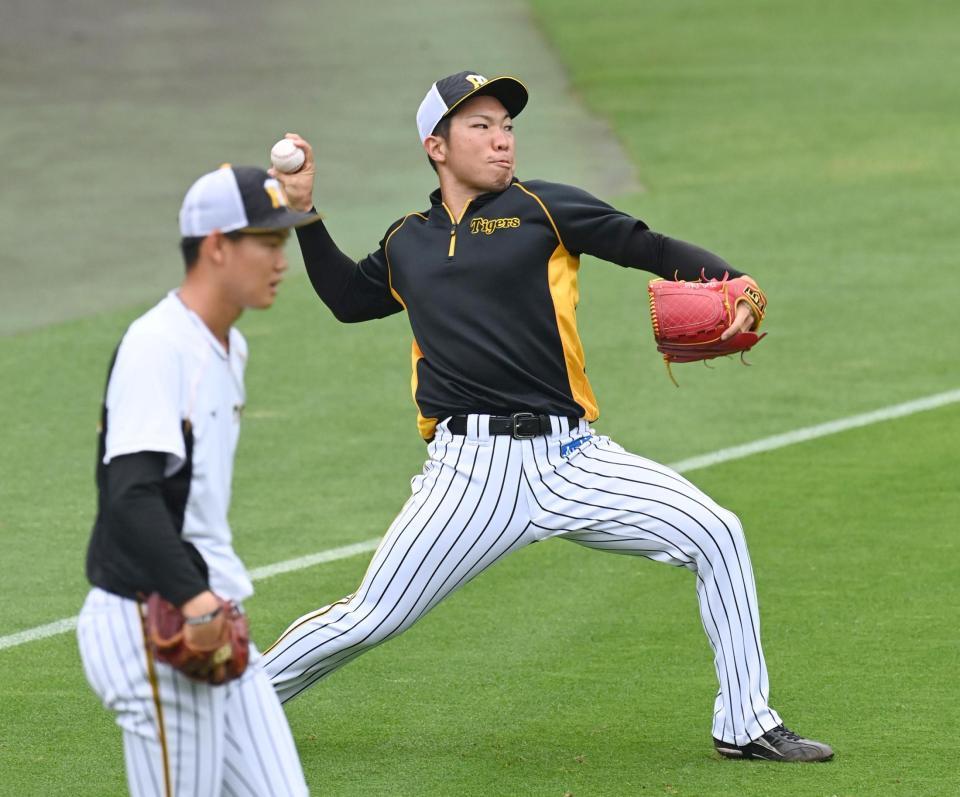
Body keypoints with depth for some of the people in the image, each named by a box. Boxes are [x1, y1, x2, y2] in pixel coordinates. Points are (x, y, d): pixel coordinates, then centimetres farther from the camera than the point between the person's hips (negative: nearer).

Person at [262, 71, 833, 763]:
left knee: (715, 536, -12)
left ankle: (746, 725, 1)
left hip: (571, 461, 0)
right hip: (472, 469, 1)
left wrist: (728, 284, -19)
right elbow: (347, 298, 34)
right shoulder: (407, 245, 15)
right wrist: (304, 212, 25)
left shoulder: (542, 208, 6)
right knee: (368, 621, -2)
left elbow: (655, 250, -1)